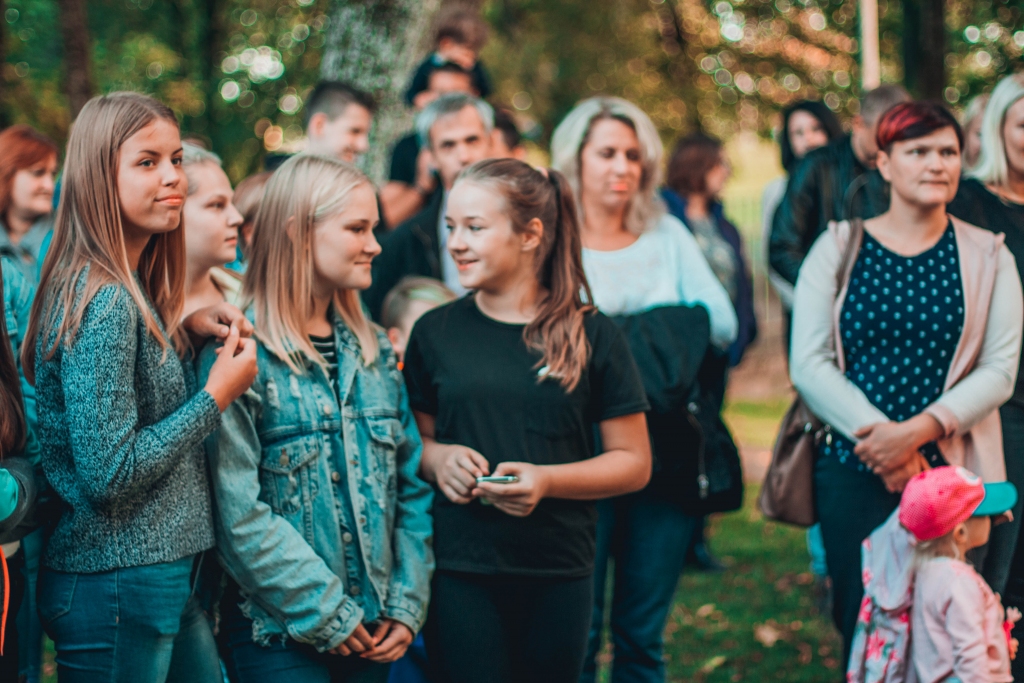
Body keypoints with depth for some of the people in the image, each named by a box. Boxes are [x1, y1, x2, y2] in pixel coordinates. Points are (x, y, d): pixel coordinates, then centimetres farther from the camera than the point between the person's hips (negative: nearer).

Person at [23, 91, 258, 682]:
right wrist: (217, 395, -14)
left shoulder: (127, 290, 9)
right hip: (117, 584, -9)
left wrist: (182, 330, 7)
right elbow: (109, 474, -23)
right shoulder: (103, 302, -20)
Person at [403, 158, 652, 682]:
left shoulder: (590, 335, 0)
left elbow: (633, 462, 1)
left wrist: (547, 480, -14)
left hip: (559, 575, 0)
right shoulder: (436, 332, 4)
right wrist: (435, 458, -10)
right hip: (460, 573, 0)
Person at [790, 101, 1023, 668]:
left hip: (951, 471, 0)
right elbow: (809, 364, -4)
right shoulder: (837, 249, 5)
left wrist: (919, 429, -16)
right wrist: (877, 434, -15)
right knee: (861, 624, 4)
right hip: (852, 471, 0)